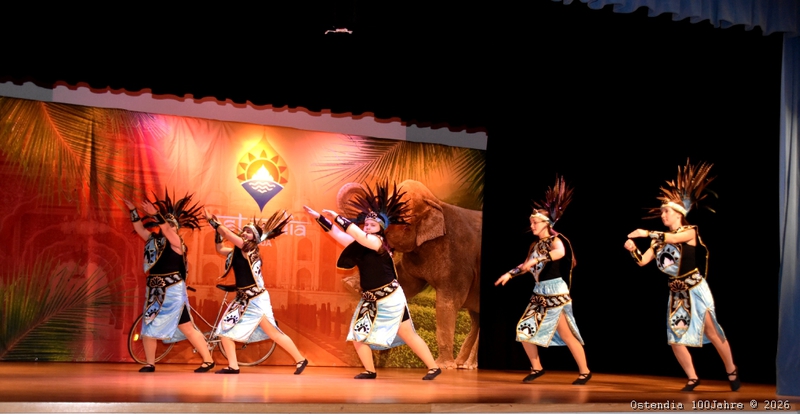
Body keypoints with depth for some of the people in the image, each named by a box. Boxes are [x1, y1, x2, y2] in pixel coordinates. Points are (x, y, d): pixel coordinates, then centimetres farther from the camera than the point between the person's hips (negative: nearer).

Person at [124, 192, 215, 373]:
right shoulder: (155, 240, 10)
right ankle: (150, 364, 17)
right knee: (148, 327, 6)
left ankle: (208, 360, 3)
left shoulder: (176, 242, -8)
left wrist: (155, 214, -33)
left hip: (172, 292, -7)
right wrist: (133, 210, 2)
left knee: (186, 327, -4)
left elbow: (166, 229, -24)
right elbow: (140, 229, 9)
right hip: (154, 291, 7)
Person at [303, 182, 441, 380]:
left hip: (390, 299, -8)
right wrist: (319, 217, 5)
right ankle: (370, 371, 16)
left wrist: (336, 217, -30)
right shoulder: (361, 244, 5)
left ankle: (433, 367, 9)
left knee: (408, 335, -2)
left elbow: (361, 237, -32)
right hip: (370, 300, 8)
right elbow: (339, 235, 8)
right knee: (357, 335, 3)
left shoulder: (379, 242, -16)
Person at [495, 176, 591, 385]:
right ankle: (536, 368, 17)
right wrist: (509, 274, 24)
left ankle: (584, 372, 6)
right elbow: (527, 265, 28)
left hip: (555, 293, -8)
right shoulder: (536, 245, 14)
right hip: (539, 294, 8)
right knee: (524, 330, 3)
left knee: (566, 335, -5)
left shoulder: (555, 240, -11)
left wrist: (536, 260, -42)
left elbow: (560, 252, -35)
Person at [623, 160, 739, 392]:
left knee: (712, 333, -3)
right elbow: (643, 261, 2)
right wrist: (632, 249, -17)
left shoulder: (690, 231, -8)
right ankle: (692, 378, 12)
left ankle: (732, 373, 13)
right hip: (676, 293, 6)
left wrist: (647, 233, -27)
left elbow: (673, 238, -29)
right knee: (675, 337, 0)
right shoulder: (660, 239, 7)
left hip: (695, 289, -6)